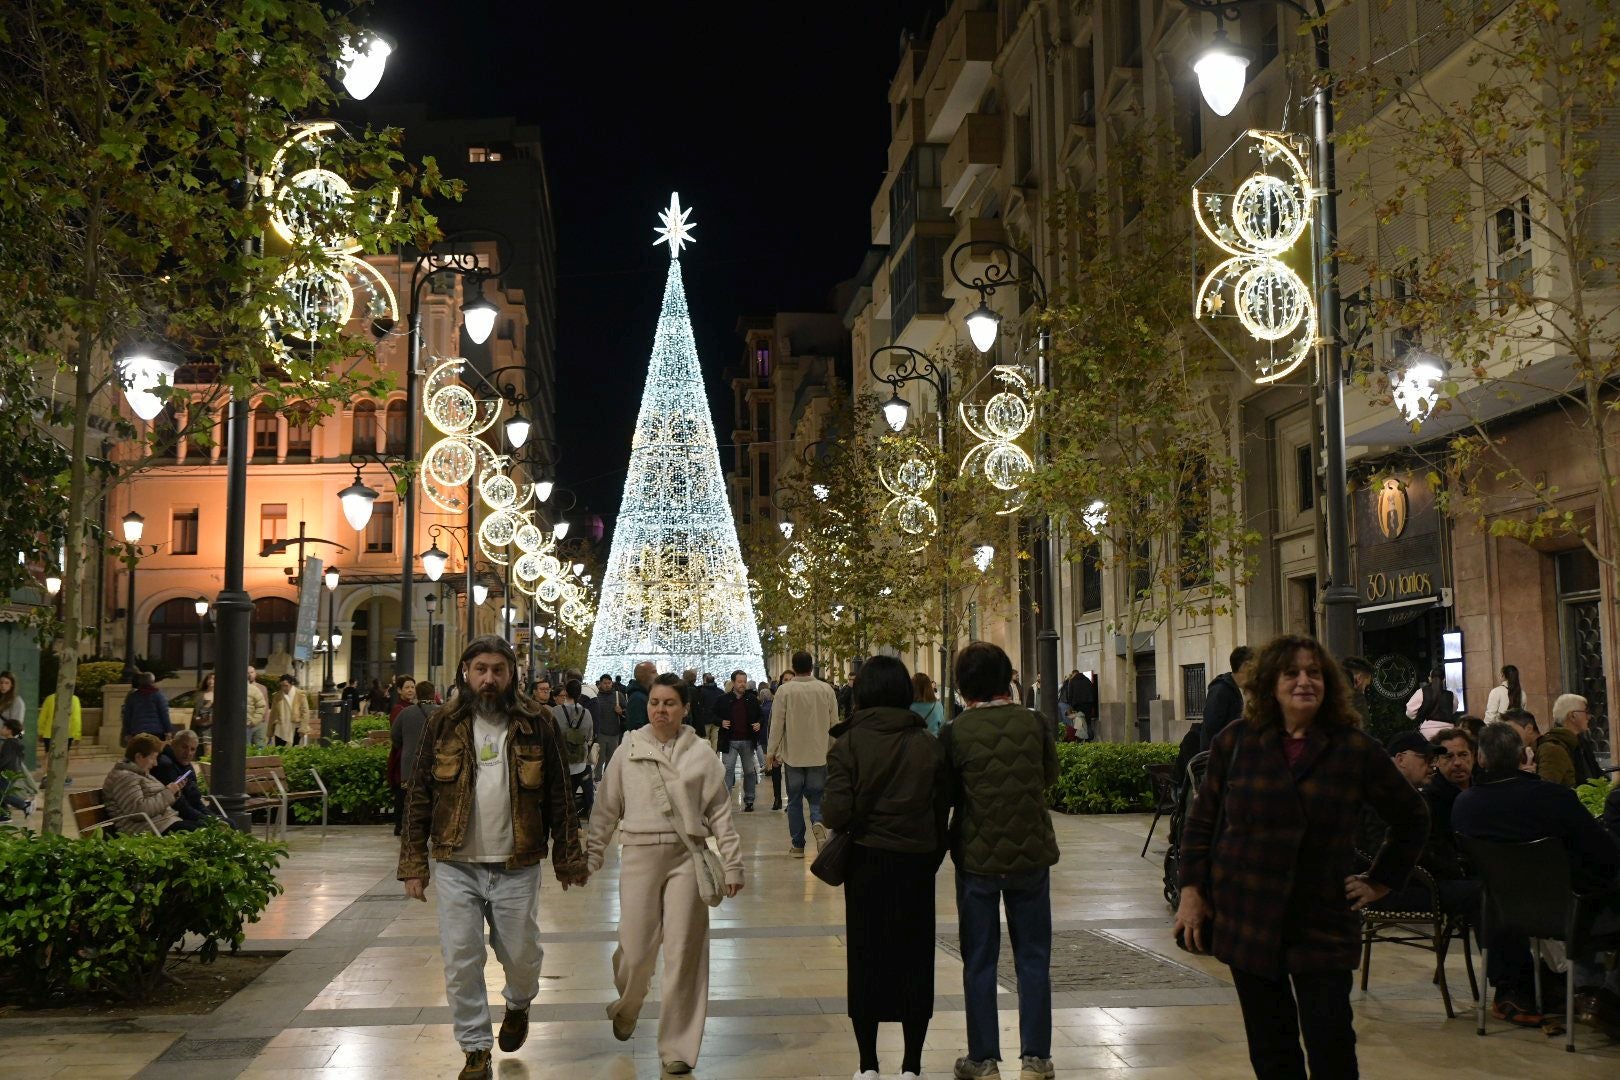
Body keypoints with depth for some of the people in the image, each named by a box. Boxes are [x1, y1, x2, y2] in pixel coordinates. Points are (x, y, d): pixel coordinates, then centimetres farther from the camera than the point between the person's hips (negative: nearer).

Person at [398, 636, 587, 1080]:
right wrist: (413, 864, -1)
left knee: (521, 957, 8)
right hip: (457, 865, 1)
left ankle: (518, 1004, 42)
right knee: (461, 963, 3)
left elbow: (559, 795, 3)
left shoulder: (536, 723, -1)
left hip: (516, 866, -1)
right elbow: (419, 796, 3)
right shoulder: (444, 724, 2)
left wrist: (568, 857, 2)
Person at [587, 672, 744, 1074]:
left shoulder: (701, 753, 2)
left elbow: (720, 812, 4)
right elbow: (606, 809, 9)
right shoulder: (628, 750, 4)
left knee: (683, 952, 2)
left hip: (687, 857, 0)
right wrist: (590, 857, 7)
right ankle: (625, 1008, 36)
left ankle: (678, 1047, 14)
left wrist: (732, 864, 2)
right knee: (636, 950, 1)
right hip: (639, 855, 0)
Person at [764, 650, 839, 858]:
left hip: (793, 754, -1)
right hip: (819, 754, 1)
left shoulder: (785, 691, -9)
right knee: (816, 796, 10)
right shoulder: (826, 689, -2)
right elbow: (834, 722, 4)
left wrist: (771, 752, 1)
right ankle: (818, 822, -20)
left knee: (795, 800, 9)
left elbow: (777, 723, -8)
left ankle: (797, 845, 12)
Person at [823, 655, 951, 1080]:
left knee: (865, 958, 11)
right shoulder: (929, 745, -4)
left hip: (866, 861, -1)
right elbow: (943, 807, 0)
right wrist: (934, 854, 12)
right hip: (917, 862, 2)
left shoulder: (849, 743, -11)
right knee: (914, 958, 11)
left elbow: (836, 813, -17)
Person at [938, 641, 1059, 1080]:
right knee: (1033, 958, 12)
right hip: (1031, 854, 1)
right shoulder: (1035, 724, -7)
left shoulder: (955, 733, -13)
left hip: (977, 858, -1)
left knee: (979, 962, 10)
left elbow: (943, 795, -4)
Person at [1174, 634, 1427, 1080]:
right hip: (1245, 918, 1)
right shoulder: (1237, 742, 1)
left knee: (1332, 1044, -6)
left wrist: (1380, 881, 8)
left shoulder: (1356, 749, -2)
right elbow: (1201, 819, 9)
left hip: (1322, 922, -1)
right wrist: (1192, 890, 2)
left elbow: (1411, 817, 13)